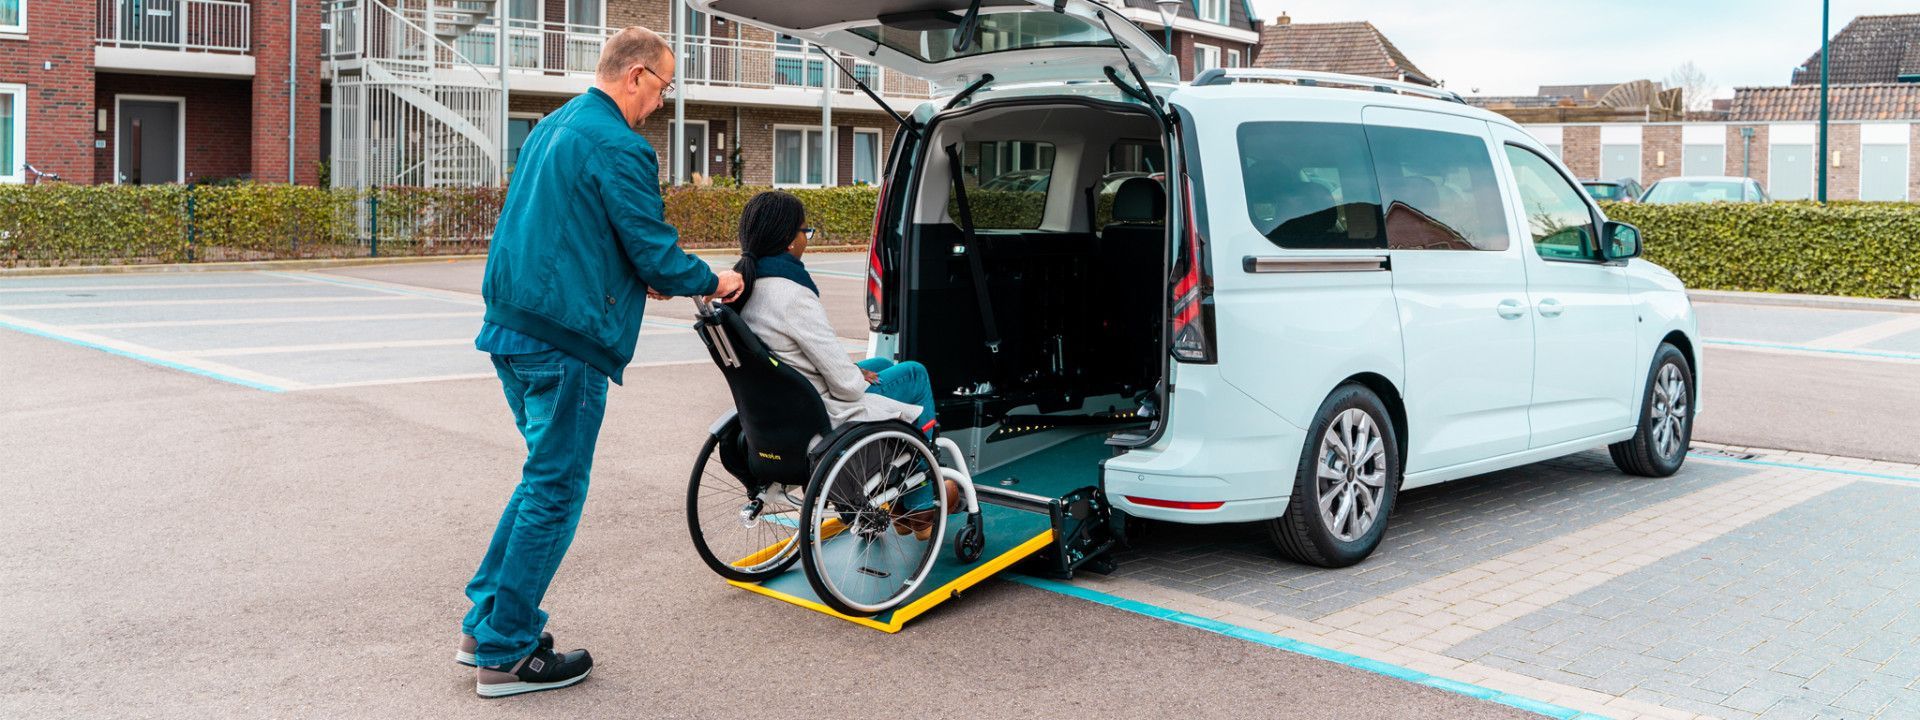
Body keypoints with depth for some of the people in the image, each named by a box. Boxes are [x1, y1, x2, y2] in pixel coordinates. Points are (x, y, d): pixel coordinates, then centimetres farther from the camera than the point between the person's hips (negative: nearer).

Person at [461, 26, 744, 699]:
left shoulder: (552, 127, 17)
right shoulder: (619, 148, -15)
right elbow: (655, 251, -14)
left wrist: (638, 278, 22)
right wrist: (712, 283, 3)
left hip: (513, 330, 10)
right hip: (565, 342, -10)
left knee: (546, 476, 20)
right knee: (556, 490, 1)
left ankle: (485, 622, 24)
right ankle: (505, 654, 9)